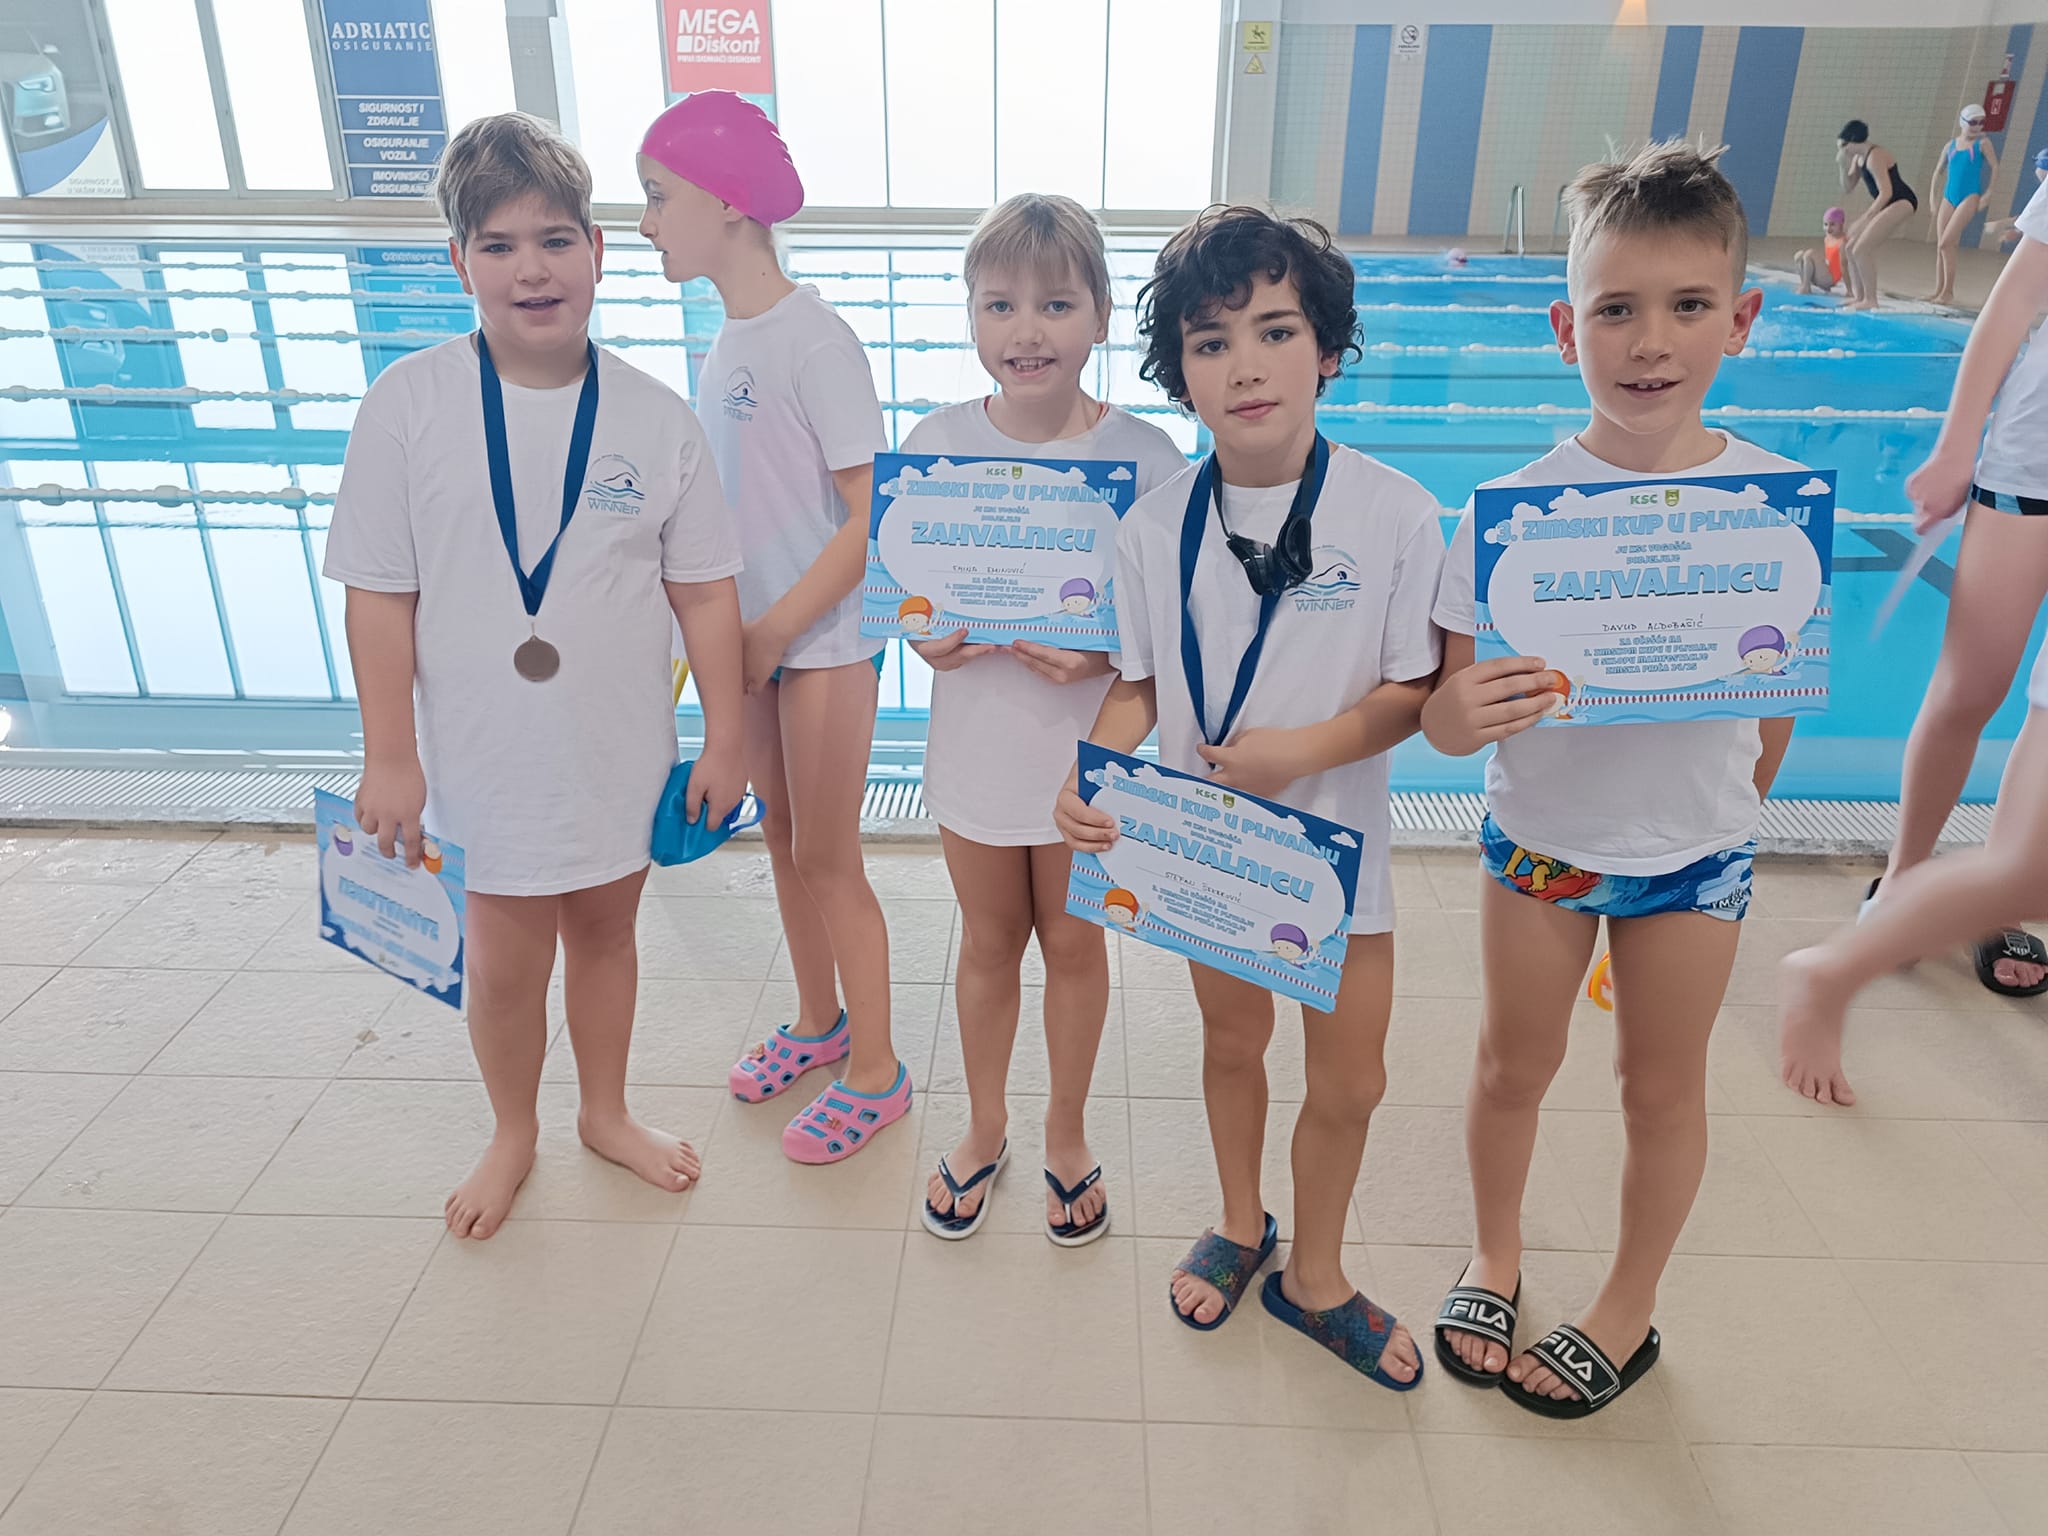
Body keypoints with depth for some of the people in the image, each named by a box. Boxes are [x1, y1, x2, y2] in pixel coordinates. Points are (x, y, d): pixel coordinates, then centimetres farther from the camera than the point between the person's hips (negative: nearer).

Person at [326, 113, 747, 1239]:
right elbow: (380, 592, -7)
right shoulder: (409, 403, -10)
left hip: (622, 746, 1)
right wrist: (388, 757, -7)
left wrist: (723, 740, -1)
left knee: (604, 928, 18)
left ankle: (606, 1114, 43)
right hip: (485, 749, -1)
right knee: (507, 955, 11)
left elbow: (703, 593, -2)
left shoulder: (656, 418, -7)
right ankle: (512, 1134, 39)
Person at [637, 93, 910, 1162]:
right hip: (754, 632, 8)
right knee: (782, 839, 18)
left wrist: (770, 634, -18)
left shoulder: (815, 341, -18)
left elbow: (870, 520, -19)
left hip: (824, 640, -8)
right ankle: (818, 1023, 38)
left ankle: (876, 1072, 19)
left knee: (827, 861, 2)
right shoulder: (727, 337, 7)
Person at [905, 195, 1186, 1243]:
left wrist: (1104, 654, -25)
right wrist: (925, 635, -18)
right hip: (977, 744, 2)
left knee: (1074, 945, 16)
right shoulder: (938, 442, -7)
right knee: (988, 944, 18)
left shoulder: (1143, 457, -13)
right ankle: (984, 1126, 42)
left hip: (1091, 749, -1)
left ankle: (1067, 1137, 40)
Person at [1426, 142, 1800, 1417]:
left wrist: (1734, 808, 8)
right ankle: (1495, 1260, 43)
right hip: (1539, 835, -1)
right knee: (1515, 1066, 16)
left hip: (1694, 848, 1)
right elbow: (1452, 708, -16)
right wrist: (1460, 715, -37)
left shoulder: (1778, 497, -11)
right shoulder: (1514, 507, -16)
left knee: (1664, 1085, 15)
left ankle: (1630, 1311, 39)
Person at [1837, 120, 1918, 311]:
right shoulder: (1858, 158, 8)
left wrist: (1866, 217, -20)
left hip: (1901, 203, -10)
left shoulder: (1875, 157, -20)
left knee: (1861, 249, -19)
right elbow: (1847, 187, 14)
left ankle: (1870, 300, -14)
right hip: (1885, 204, 10)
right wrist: (1843, 165, 1)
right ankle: (1859, 296, 17)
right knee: (1850, 247, 12)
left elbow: (1886, 192, -24)